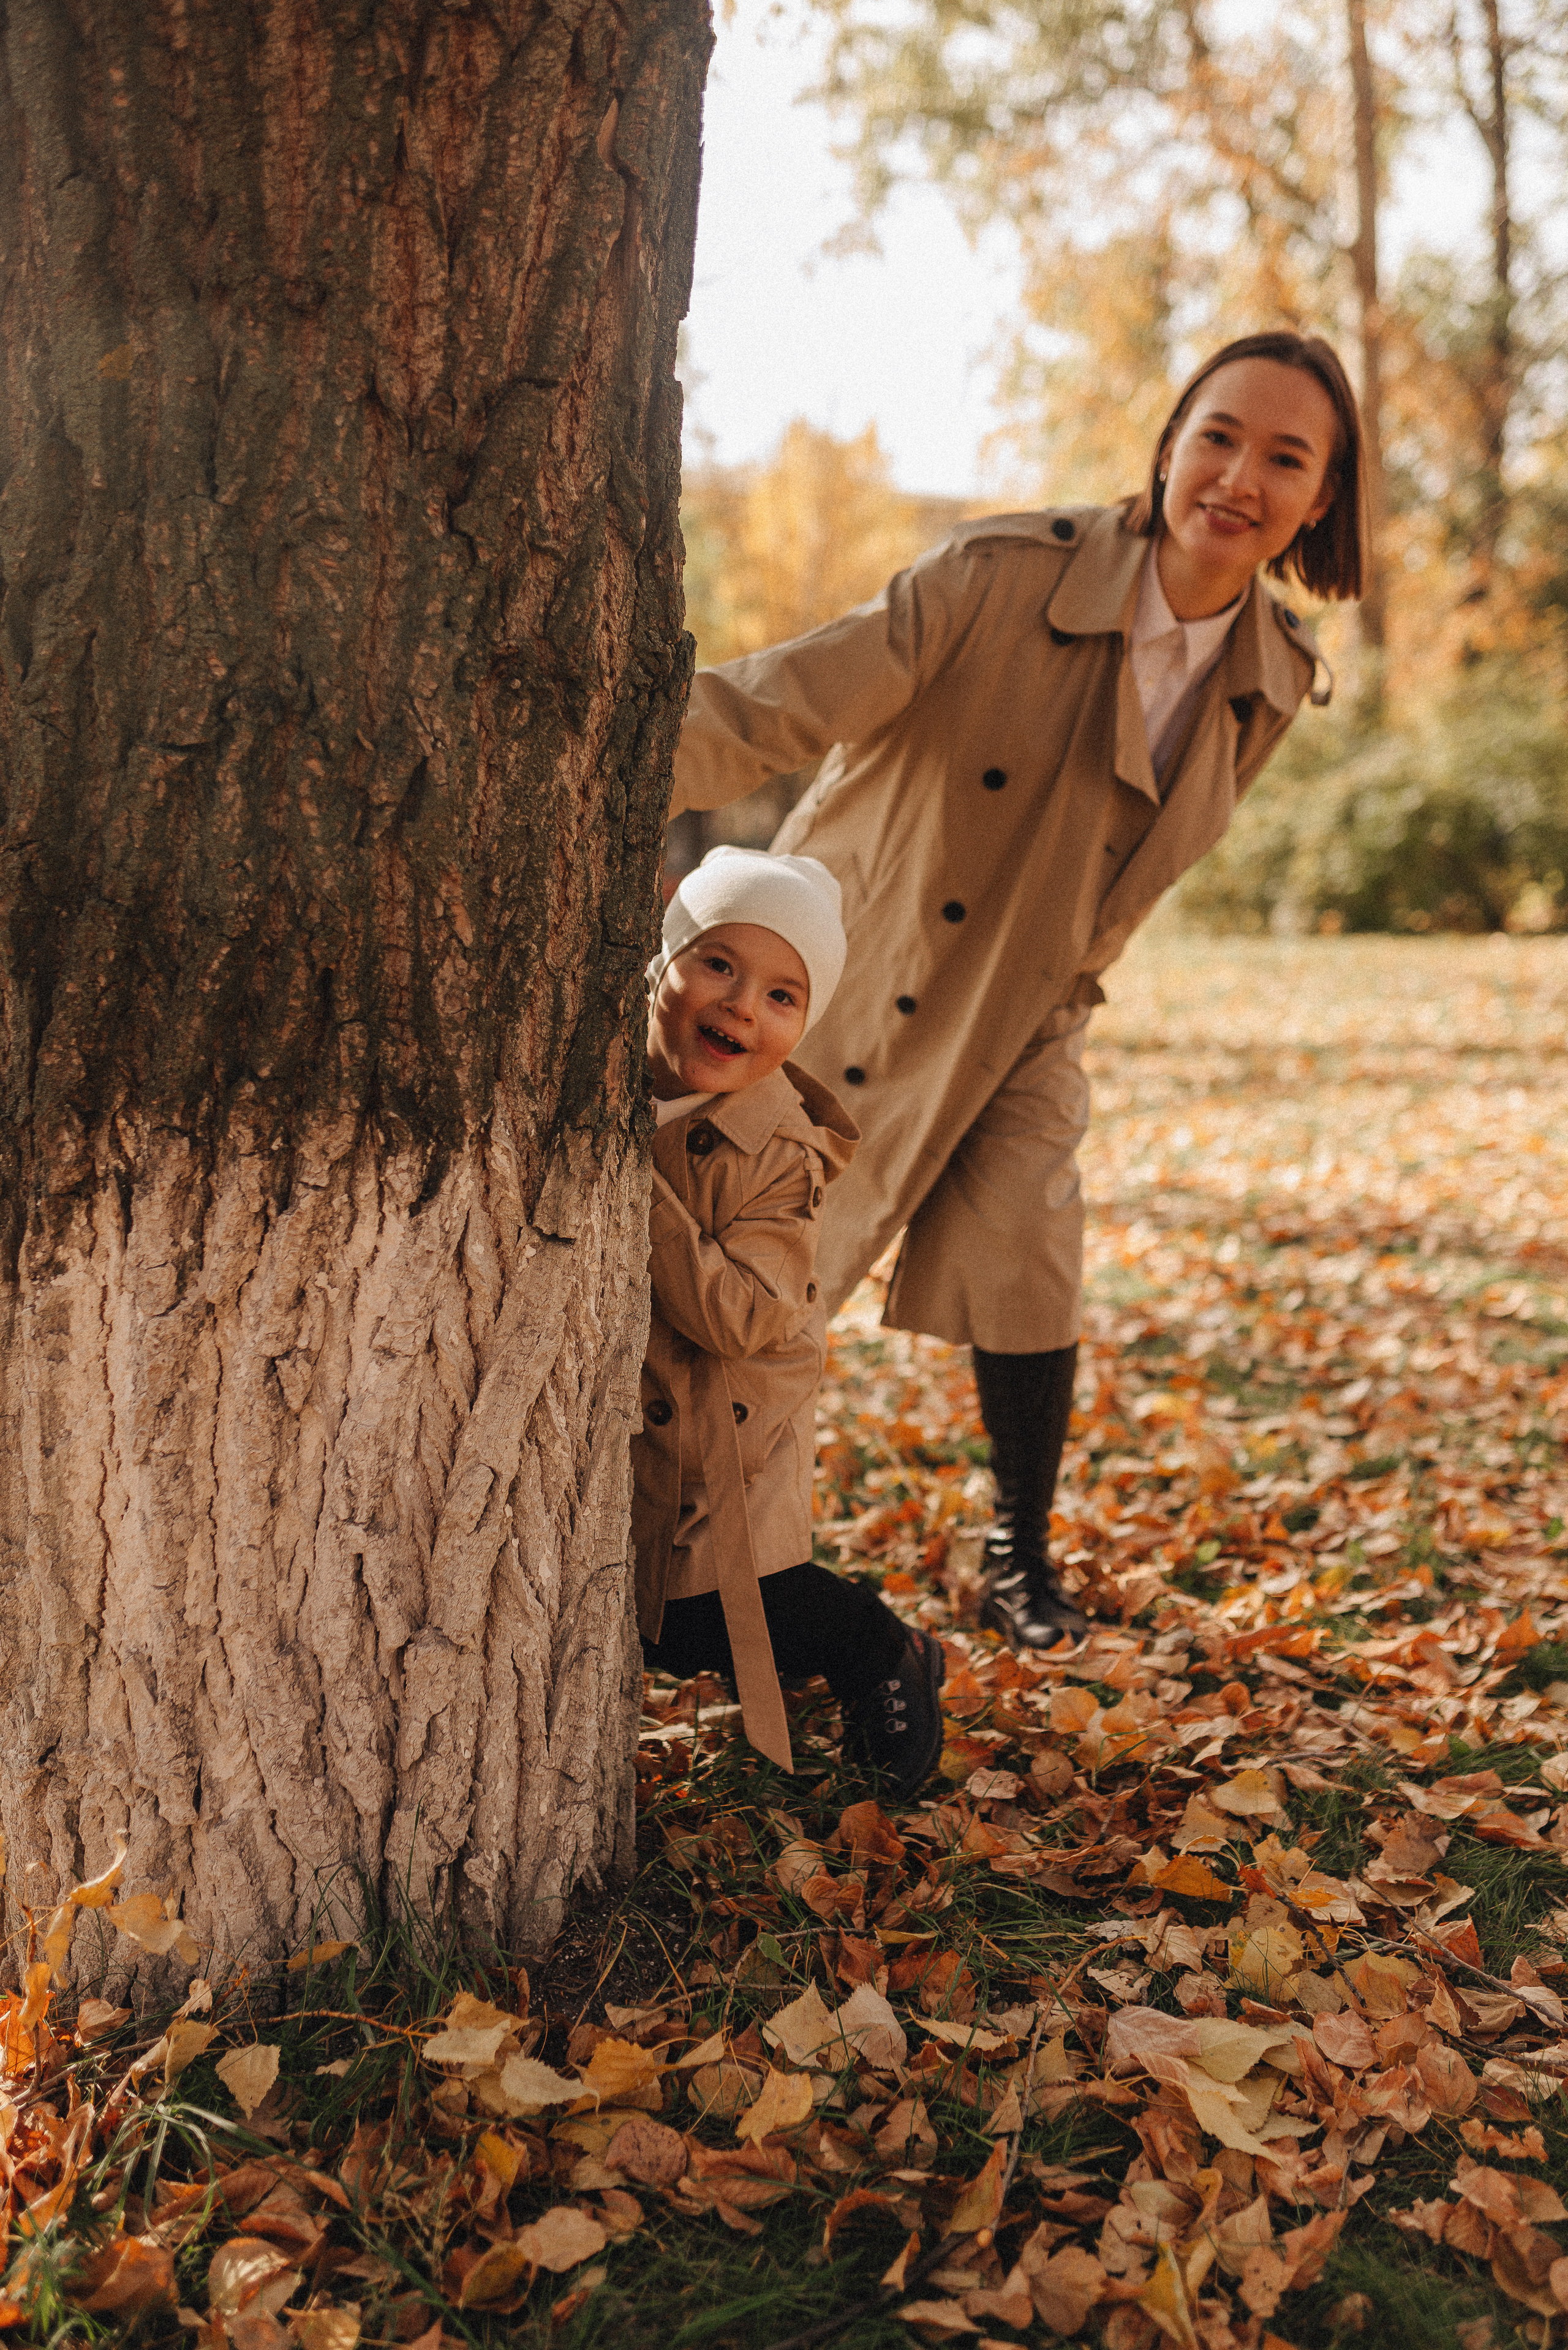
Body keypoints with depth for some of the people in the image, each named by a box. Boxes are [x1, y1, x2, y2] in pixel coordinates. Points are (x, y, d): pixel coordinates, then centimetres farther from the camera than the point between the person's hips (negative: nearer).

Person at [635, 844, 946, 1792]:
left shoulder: (781, 1155, -23)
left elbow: (739, 1320, -32)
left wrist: (636, 1186, -37)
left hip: (725, 1435, -4)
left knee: (700, 1624, -2)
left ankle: (883, 1649, 23)